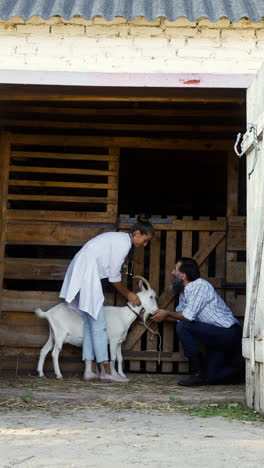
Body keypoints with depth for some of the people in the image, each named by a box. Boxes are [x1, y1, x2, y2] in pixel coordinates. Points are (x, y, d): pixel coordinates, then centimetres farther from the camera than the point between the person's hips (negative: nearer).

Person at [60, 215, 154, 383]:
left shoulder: (119, 239, 17)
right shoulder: (123, 243, -13)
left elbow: (112, 273, 20)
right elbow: (114, 277, -9)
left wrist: (129, 294, 20)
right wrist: (128, 294, 6)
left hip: (81, 274, 10)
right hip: (86, 275, -10)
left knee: (90, 323, 8)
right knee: (98, 324, -6)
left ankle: (88, 370, 7)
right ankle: (105, 370, -3)